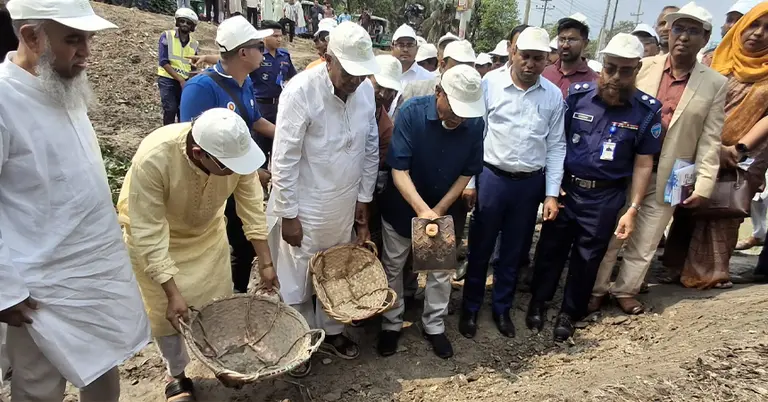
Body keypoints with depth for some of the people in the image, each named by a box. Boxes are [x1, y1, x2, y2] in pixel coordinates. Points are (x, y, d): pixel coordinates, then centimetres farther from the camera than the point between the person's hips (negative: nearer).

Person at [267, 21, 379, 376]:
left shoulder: (366, 90, -4)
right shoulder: (301, 91, -21)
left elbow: (371, 149, 5)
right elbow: (284, 160, -18)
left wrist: (363, 200, 7)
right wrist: (289, 215, -15)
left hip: (345, 206, 5)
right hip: (304, 208, -5)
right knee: (297, 280, 12)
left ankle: (331, 332, 43)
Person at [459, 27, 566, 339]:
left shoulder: (553, 95, 2)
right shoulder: (490, 84, -8)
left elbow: (556, 146, 5)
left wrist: (552, 193, 2)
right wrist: (468, 180, -8)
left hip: (531, 183, 3)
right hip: (492, 178, -3)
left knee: (514, 251, 16)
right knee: (480, 248, 10)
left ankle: (502, 308, 35)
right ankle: (470, 308, 29)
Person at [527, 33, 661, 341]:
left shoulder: (647, 111, -6)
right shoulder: (577, 95, -5)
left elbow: (643, 164, -2)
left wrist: (633, 209, -6)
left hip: (606, 197, 0)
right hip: (565, 188, 1)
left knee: (587, 258, 12)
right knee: (550, 248, 12)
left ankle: (570, 312, 32)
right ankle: (539, 301, 33)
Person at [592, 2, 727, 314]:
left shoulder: (715, 84, 0)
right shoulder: (643, 68, 0)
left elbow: (710, 140, -2)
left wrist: (703, 185, -7)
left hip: (669, 178, 1)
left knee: (645, 242, 12)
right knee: (608, 235, 9)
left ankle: (625, 291, 30)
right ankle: (597, 289, 25)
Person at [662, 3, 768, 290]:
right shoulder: (715, 62, 3)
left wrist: (739, 149, -19)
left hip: (744, 163, 0)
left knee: (724, 217, 8)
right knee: (690, 211, 8)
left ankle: (708, 272, 20)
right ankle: (679, 266, 22)